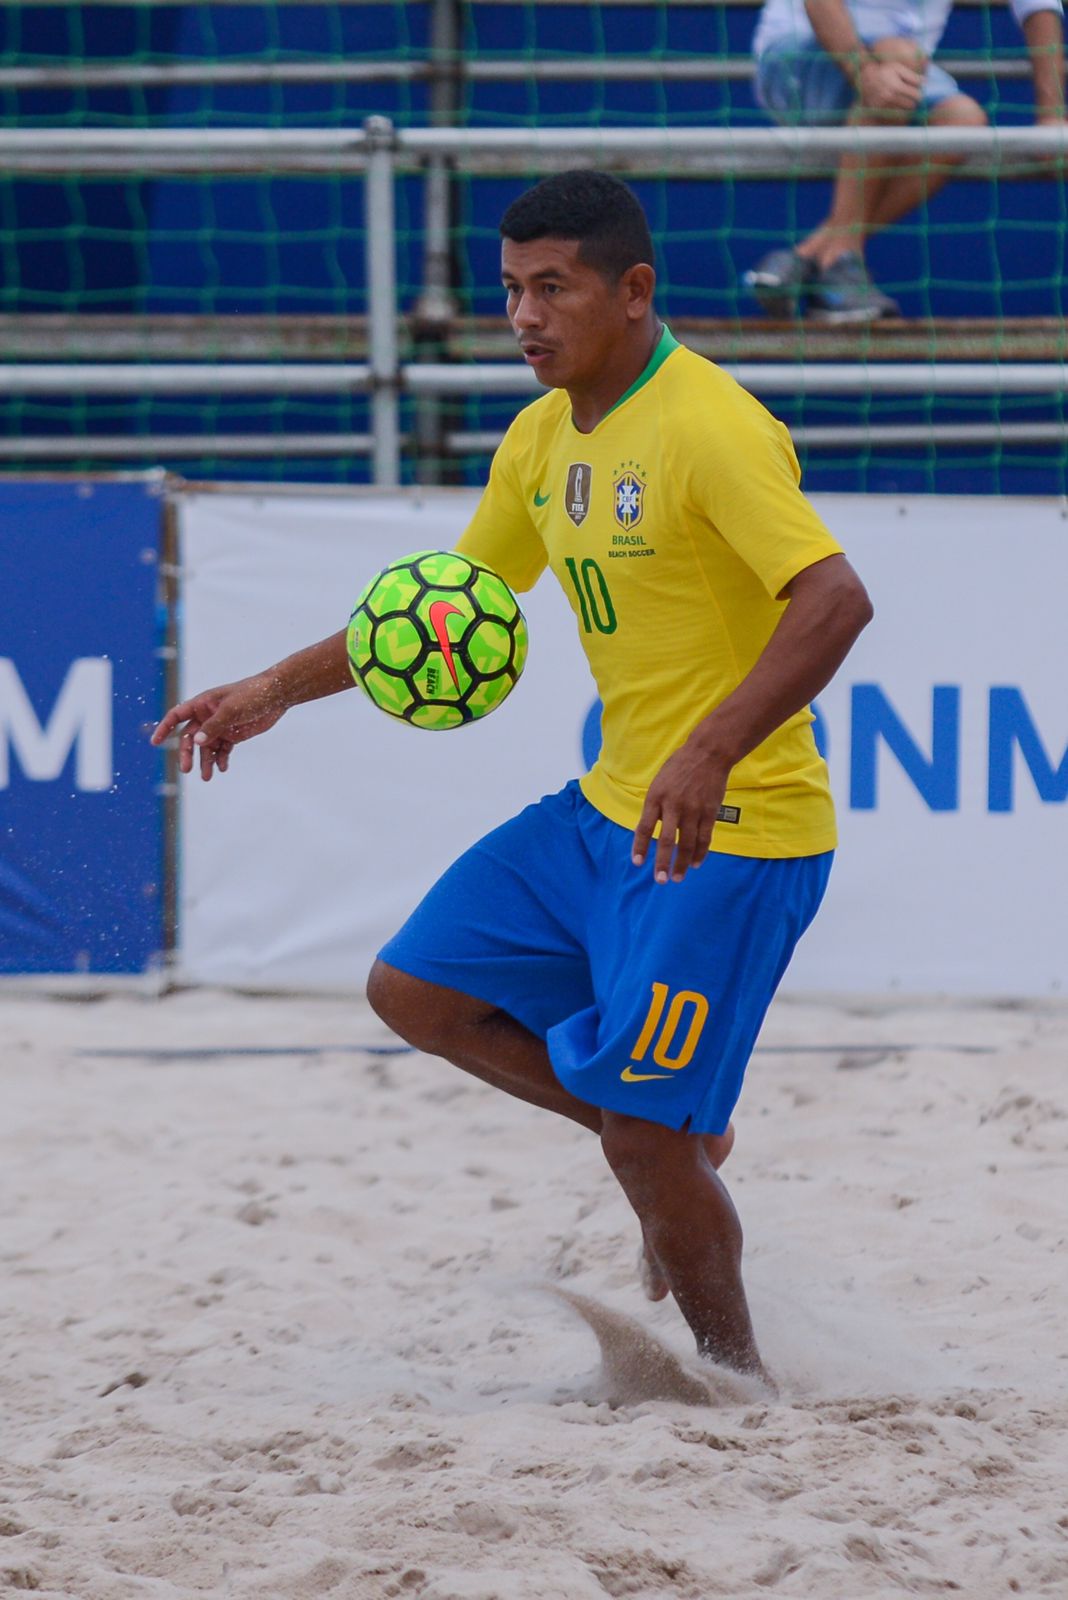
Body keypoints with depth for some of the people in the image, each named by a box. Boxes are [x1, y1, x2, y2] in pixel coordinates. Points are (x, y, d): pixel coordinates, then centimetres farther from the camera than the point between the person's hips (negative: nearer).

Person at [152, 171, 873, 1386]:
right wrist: (278, 690, 13)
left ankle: (739, 1375, 13)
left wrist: (709, 755, -41)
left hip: (734, 833, -9)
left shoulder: (710, 429, -20)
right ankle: (680, 1142, 20)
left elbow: (836, 601, -30)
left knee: (643, 1136, -9)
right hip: (609, 810, 9)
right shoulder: (542, 439, 8)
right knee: (415, 991, 9)